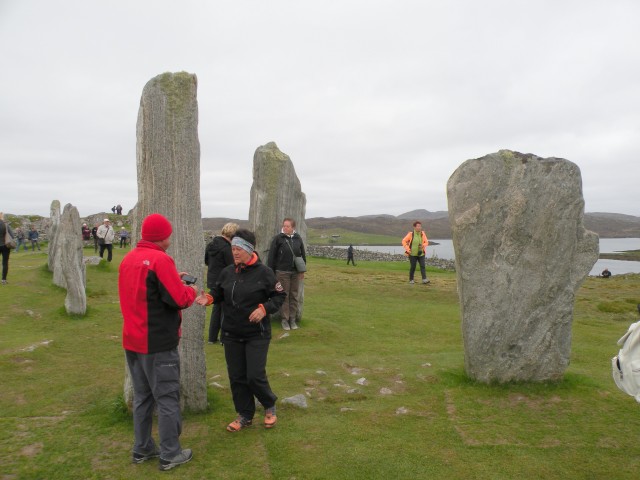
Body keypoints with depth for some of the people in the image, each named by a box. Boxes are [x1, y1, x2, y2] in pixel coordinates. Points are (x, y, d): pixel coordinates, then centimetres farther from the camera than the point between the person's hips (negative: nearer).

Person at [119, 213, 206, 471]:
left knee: (142, 396, 19)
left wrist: (174, 280, 12)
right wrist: (191, 290, 0)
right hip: (158, 343, -8)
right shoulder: (160, 259, -18)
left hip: (133, 341, 8)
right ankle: (170, 455, 14)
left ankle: (142, 449, 29)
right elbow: (178, 299, -19)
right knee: (167, 398, 4)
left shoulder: (129, 259, 8)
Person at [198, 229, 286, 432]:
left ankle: (270, 406, 24)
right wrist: (209, 298, -9)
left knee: (255, 376, -5)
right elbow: (218, 293, 13)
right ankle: (245, 415, 28)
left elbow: (279, 295, -4)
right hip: (231, 334, 5)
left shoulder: (263, 272, -10)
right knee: (236, 377, 10)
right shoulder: (227, 272, 2)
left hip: (257, 334, -4)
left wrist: (264, 308, -19)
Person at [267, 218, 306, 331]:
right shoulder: (278, 238, -5)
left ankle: (293, 319, 18)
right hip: (282, 272, -3)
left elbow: (303, 255, 13)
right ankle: (285, 319, 13)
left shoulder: (298, 239, 5)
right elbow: (271, 256, -5)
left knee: (294, 296, 9)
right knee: (284, 296, 3)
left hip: (295, 272, 3)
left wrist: (302, 270, 11)